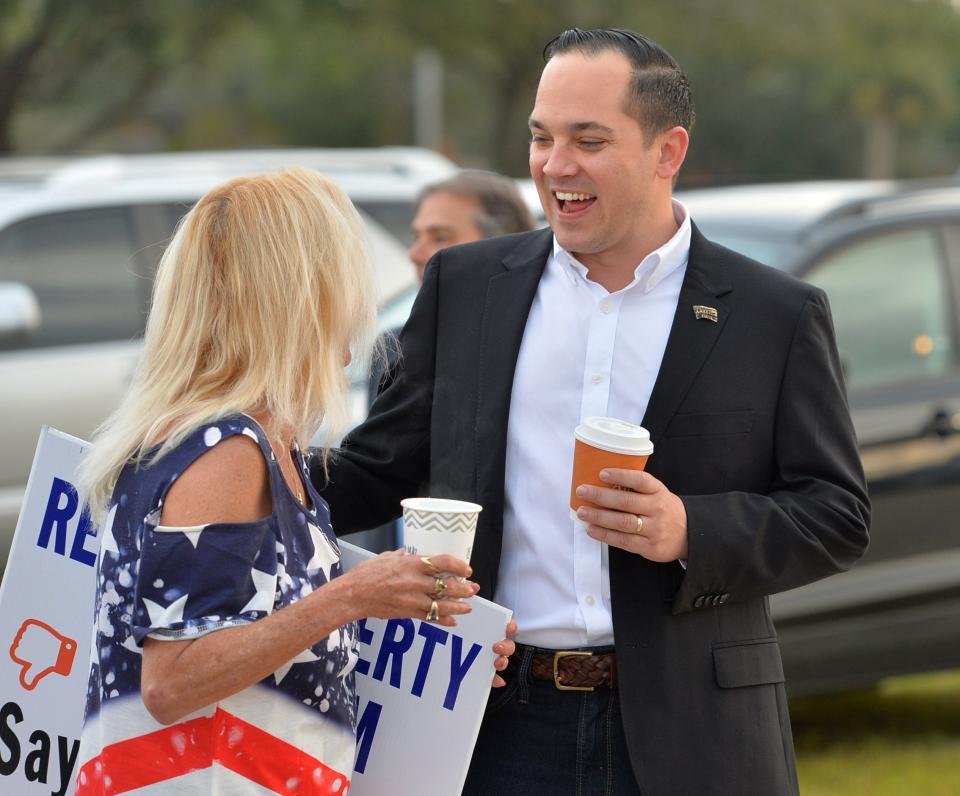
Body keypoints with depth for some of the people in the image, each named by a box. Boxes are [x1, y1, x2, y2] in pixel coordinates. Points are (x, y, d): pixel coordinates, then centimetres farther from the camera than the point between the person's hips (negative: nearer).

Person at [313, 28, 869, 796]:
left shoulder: (778, 316, 2)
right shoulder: (465, 285, 9)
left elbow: (838, 515, 1)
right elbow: (377, 469, 14)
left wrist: (692, 532, -14)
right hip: (500, 730, 2)